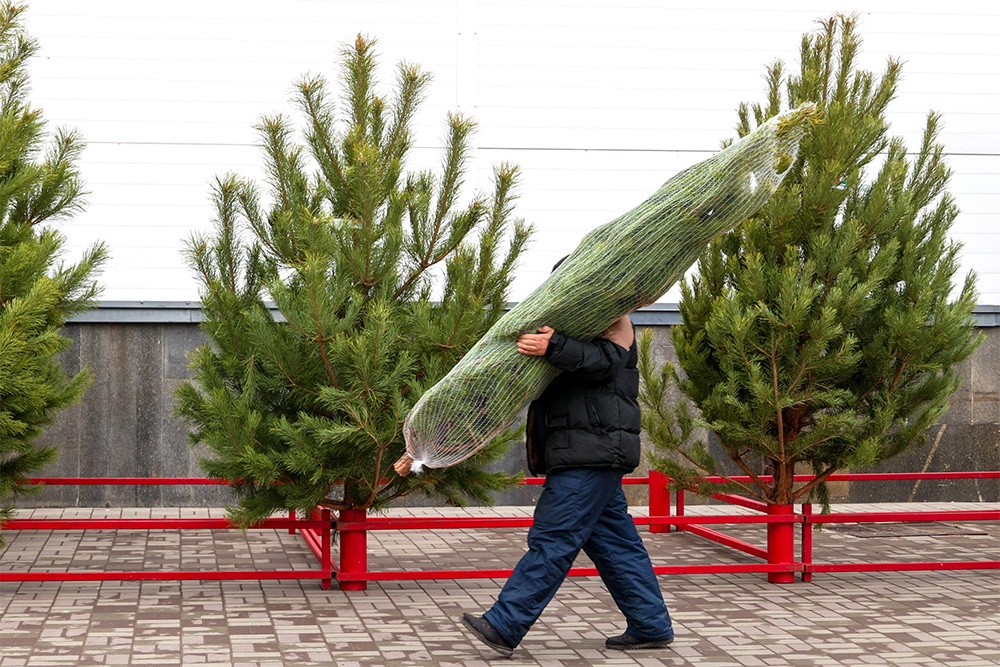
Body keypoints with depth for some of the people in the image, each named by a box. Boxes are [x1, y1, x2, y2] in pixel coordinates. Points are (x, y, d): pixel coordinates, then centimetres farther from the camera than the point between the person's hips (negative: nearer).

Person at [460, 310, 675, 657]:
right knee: (614, 542, 10)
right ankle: (651, 625, 14)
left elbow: (605, 360, -18)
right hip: (588, 457, 10)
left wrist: (553, 347, -30)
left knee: (552, 539, -10)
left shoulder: (614, 321, 2)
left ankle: (503, 626, -13)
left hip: (593, 453, -10)